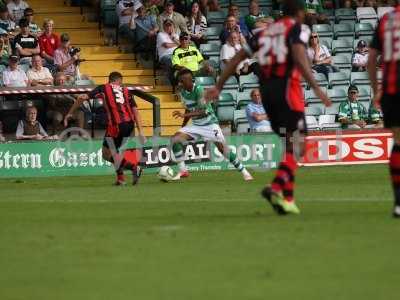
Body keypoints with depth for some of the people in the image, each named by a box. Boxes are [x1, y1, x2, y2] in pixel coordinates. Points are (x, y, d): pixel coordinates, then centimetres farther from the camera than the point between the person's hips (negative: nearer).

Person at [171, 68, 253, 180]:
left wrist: (184, 115, -38)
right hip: (195, 125, 6)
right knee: (175, 139, -14)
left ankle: (244, 172, 3)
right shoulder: (183, 92, 0)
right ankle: (183, 171, -8)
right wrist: (183, 127, 14)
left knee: (222, 148, -12)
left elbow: (203, 111, -30)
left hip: (210, 124, -6)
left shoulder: (199, 90, -21)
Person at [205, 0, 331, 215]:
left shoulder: (266, 32, 20)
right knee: (296, 147, -7)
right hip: (287, 87, -7)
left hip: (266, 89, 7)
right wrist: (316, 87, -23)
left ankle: (288, 197, 8)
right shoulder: (297, 28, 2)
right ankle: (276, 188, -27)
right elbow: (299, 57, -16)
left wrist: (219, 86, 23)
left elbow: (238, 57, 19)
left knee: (291, 144, 15)